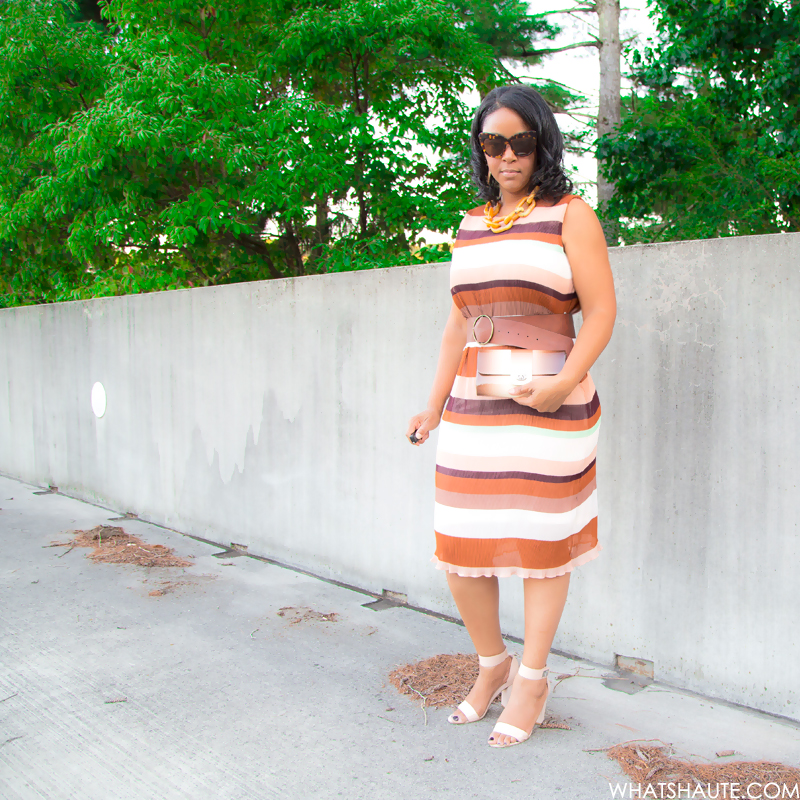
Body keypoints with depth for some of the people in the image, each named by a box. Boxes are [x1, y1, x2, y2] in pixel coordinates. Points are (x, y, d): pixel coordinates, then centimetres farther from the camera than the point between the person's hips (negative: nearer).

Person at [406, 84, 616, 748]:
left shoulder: (570, 215, 1)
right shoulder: (471, 225, 17)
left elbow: (601, 311, -5)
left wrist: (565, 381, -20)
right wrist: (436, 406, 15)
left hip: (547, 401, -5)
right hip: (473, 404, 5)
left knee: (539, 542, 4)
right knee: (458, 546, 5)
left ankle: (532, 680, 23)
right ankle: (492, 666, 28)